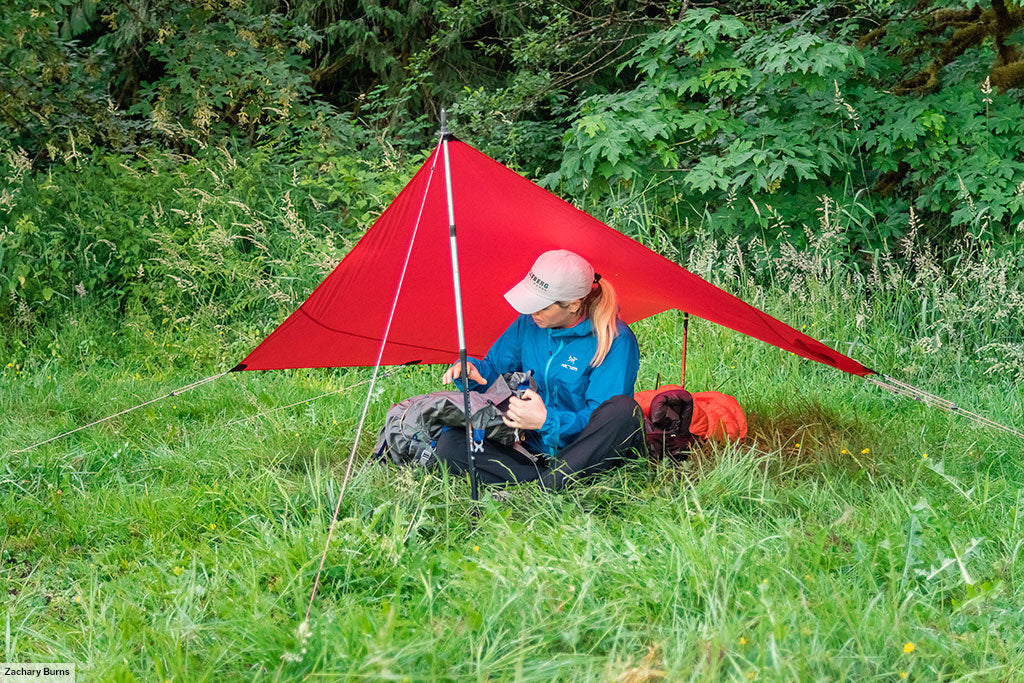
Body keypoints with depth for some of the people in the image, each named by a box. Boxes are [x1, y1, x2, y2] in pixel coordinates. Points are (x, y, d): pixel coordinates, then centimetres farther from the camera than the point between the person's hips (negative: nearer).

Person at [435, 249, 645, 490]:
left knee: (624, 409, -36)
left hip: (585, 455, -5)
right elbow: (494, 368, 17)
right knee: (449, 445, -15)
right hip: (534, 450, 5)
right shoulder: (528, 325, 3)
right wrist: (471, 369, -8)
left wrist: (547, 421, -33)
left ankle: (548, 484, -32)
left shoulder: (616, 340, -15)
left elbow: (602, 419, -19)